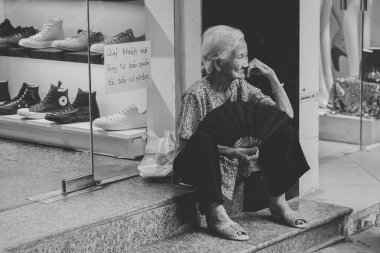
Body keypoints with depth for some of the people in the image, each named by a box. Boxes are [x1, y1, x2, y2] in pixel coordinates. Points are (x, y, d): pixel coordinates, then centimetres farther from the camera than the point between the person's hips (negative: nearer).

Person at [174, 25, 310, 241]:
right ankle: (216, 214, -33)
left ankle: (278, 203, -3)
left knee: (284, 132, -9)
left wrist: (271, 75, -13)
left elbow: (287, 115, -5)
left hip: (236, 159, 6)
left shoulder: (242, 88, -2)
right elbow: (185, 144, -21)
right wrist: (229, 152, -32)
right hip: (199, 165, -6)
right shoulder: (197, 94, -18)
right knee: (203, 140, -40)